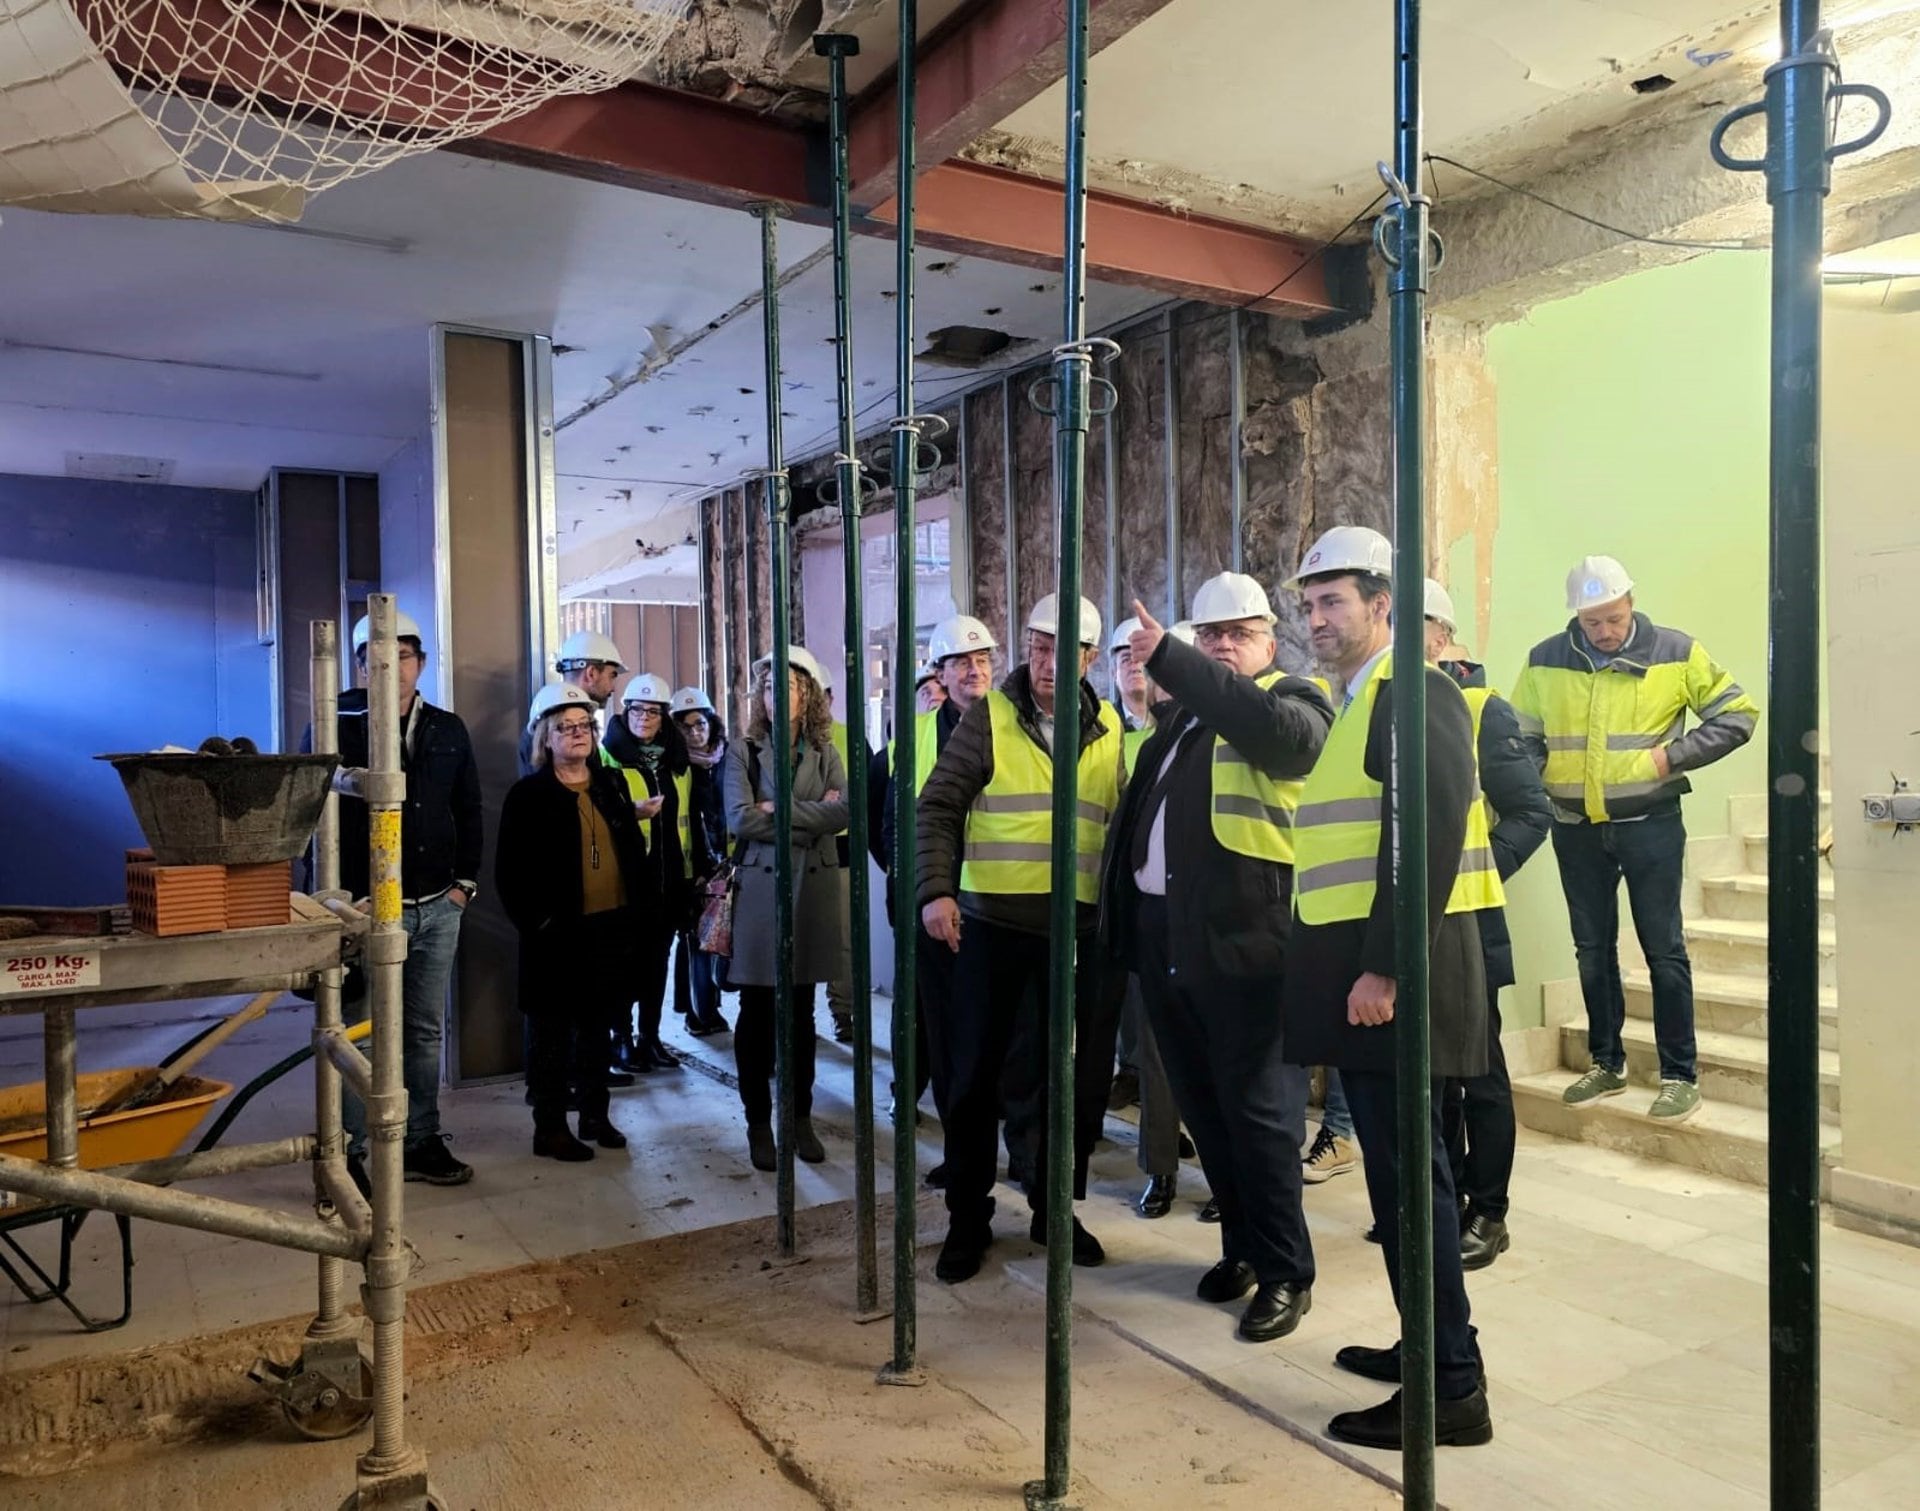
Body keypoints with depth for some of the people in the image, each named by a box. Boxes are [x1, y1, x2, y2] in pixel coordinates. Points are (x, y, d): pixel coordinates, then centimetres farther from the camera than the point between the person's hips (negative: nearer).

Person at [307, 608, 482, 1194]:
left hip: (438, 909, 5)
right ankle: (349, 1154, 12)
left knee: (425, 1032, 13)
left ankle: (423, 1143, 24)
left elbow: (469, 811, 15)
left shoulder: (447, 731, 10)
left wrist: (463, 882, 7)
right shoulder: (336, 729, -4)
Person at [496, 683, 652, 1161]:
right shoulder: (528, 795, -6)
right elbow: (510, 872, -8)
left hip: (612, 928, 5)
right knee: (552, 1031, 5)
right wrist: (536, 921, -13)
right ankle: (550, 1128, 14)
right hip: (559, 935, -5)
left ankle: (596, 1116, 26)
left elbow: (635, 850, 12)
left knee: (597, 1027, 15)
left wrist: (643, 908, 4)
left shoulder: (612, 784, 10)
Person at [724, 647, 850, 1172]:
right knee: (757, 1014, 4)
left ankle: (801, 1119, 21)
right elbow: (740, 819, -12)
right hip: (760, 889, -2)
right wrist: (812, 817, -10)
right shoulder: (743, 751, 1)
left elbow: (844, 812, -8)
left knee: (800, 1012, 10)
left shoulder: (824, 753, 8)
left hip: (814, 891, 2)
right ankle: (759, 1123, 15)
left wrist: (780, 809, -14)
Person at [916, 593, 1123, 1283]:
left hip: (1076, 929, 3)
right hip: (991, 924, -2)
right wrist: (936, 890, -18)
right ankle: (967, 1220, 20)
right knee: (974, 1075, 5)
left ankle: (1054, 1208, 29)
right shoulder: (989, 718, -3)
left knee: (1072, 1076, 11)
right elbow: (937, 808, -6)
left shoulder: (1109, 730, 7)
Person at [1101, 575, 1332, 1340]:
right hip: (1162, 932, 7)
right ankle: (1241, 1246, 30)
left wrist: (1169, 659, -28)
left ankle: (1286, 1272, 13)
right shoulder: (1181, 710, 19)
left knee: (1257, 1108, 0)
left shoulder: (1291, 699, -2)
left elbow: (1278, 732, -26)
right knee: (1202, 1106, 15)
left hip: (1241, 936, -7)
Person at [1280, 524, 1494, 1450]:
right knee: (1394, 1165, 17)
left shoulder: (1415, 693, -11)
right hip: (1350, 970, 9)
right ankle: (1428, 1343, 31)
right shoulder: (1347, 704, 18)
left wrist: (1385, 968, -23)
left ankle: (1451, 1389, 8)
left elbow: (1429, 837, -21)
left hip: (1392, 973, -9)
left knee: (1406, 1170, -3)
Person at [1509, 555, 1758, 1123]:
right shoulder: (1545, 662, 1)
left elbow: (1738, 714, 0)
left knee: (1663, 948, 1)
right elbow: (1523, 737, 10)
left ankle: (1680, 1075, 12)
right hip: (1576, 830, 3)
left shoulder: (1676, 653, -5)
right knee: (1592, 949, 12)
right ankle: (1606, 1064, 26)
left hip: (1650, 824, -3)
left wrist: (1674, 756, -13)